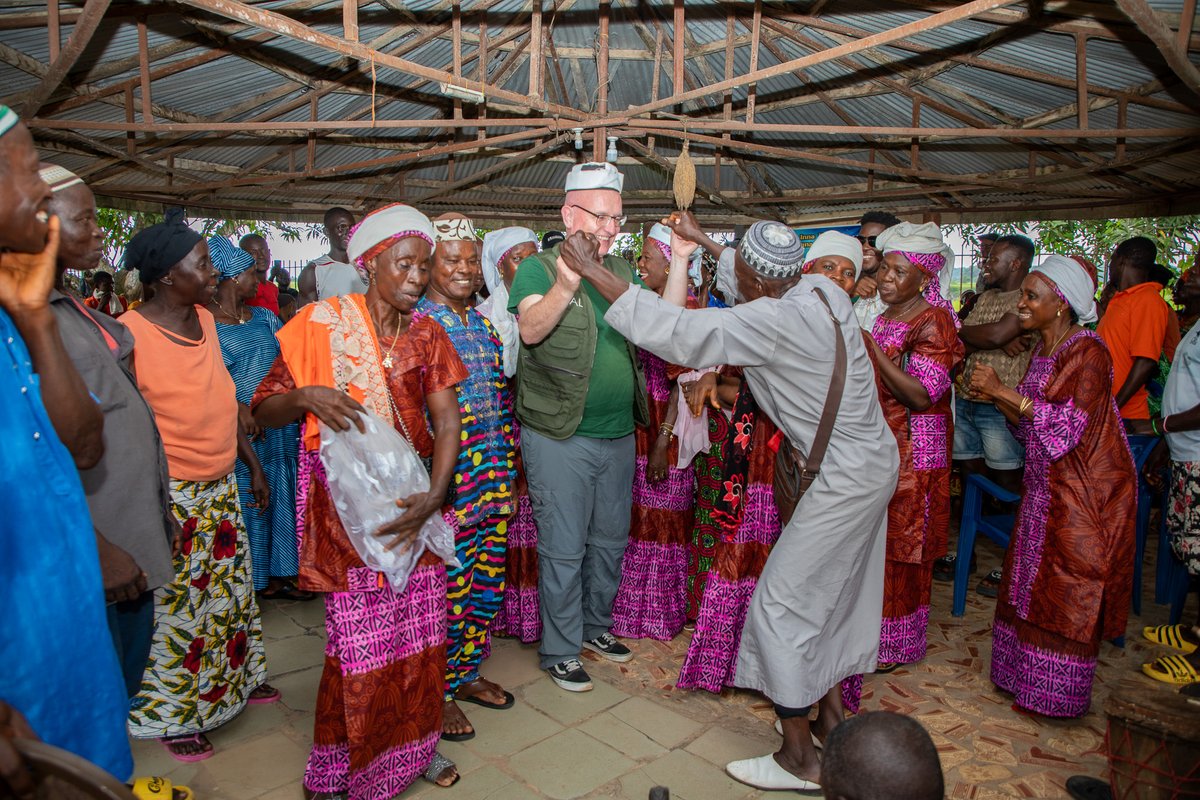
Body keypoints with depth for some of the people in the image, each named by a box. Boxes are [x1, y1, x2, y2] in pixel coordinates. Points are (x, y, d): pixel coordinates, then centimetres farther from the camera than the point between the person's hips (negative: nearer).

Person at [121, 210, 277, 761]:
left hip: (221, 487, 7)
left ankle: (234, 678, 42)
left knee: (231, 586, 20)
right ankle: (171, 715, 29)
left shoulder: (203, 318, 3)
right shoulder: (131, 335, -20)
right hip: (171, 496, -7)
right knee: (176, 605, 7)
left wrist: (253, 464, 15)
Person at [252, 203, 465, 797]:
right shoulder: (323, 324, -4)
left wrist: (435, 494, -15)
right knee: (361, 641, 2)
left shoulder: (426, 335, 6)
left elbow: (446, 420, -1)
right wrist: (302, 396, -24)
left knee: (420, 631, 11)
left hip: (416, 501, 4)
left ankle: (412, 743, 33)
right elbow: (263, 410, -2)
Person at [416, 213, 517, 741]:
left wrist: (512, 473, 18)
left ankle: (467, 673, 35)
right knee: (448, 592, 3)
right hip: (448, 485, -7)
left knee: (488, 585, 15)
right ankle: (439, 694, 22)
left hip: (494, 482, 7)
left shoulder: (482, 323, 13)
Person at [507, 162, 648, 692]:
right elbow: (530, 328, -24)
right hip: (559, 436, -6)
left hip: (618, 434, 6)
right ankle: (560, 650, 23)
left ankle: (596, 625, 40)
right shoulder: (539, 268, -7)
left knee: (610, 541, 19)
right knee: (563, 549, 5)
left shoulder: (621, 270, 10)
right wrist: (565, 288, -41)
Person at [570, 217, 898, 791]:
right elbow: (765, 294, 20)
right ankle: (831, 713, 38)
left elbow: (674, 332, -27)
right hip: (874, 463, 10)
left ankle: (798, 760, 15)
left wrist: (591, 271, -21)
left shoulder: (772, 321, -27)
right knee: (833, 592, 21)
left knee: (781, 605, 1)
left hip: (845, 480, -9)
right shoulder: (822, 290, -2)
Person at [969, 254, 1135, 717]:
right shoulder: (1042, 349, 10)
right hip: (1046, 486, 8)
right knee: (1033, 584, 13)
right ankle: (1025, 677, 26)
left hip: (1082, 492, -8)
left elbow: (1067, 424, -24)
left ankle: (1056, 693, 17)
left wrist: (1004, 391, -22)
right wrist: (993, 397, -2)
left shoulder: (1088, 353, -16)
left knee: (1064, 592, 1)